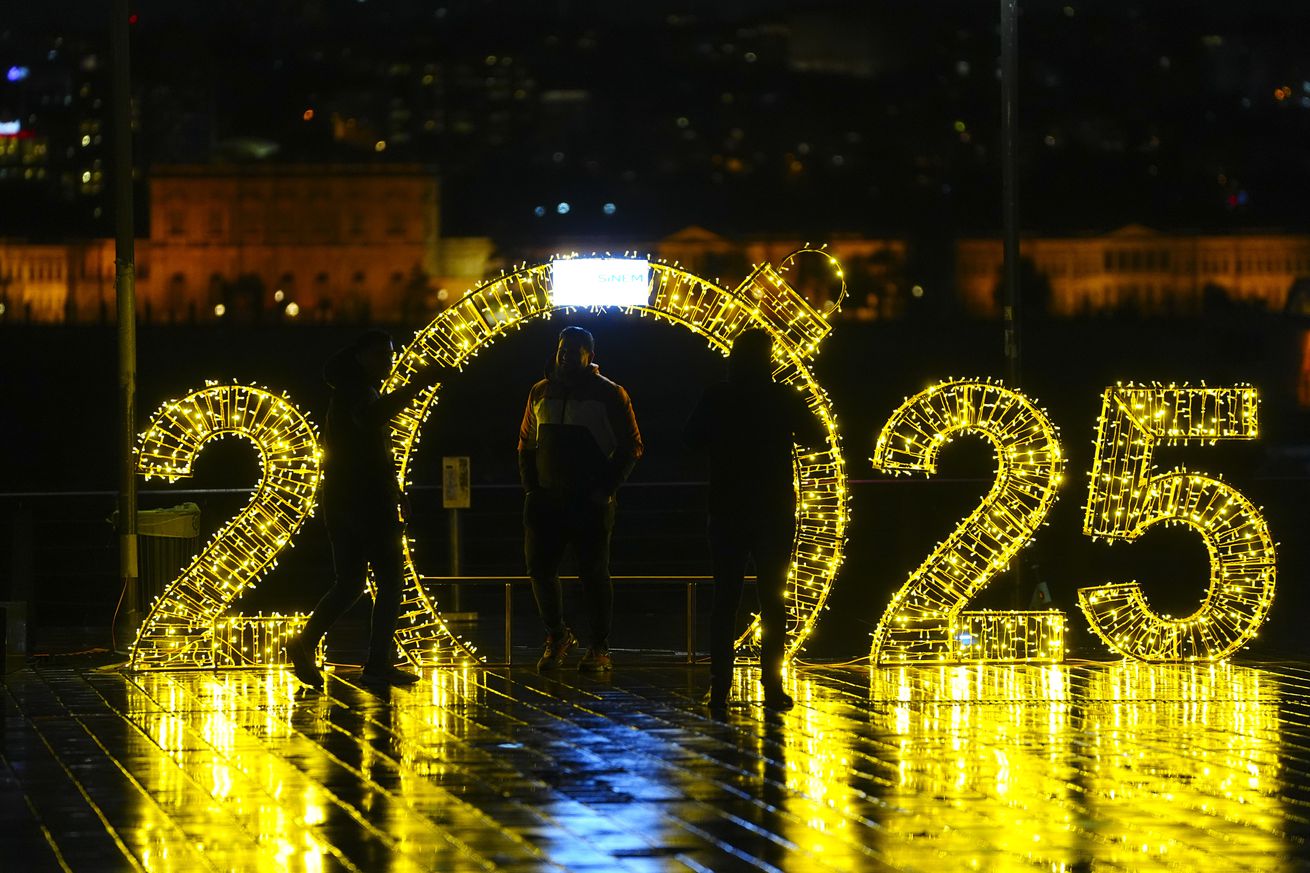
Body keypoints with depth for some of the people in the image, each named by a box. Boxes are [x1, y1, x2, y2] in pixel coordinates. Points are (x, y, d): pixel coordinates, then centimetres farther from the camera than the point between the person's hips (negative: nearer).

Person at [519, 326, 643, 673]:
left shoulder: (610, 395, -2)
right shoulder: (541, 393, 11)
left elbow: (631, 446, -1)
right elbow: (526, 444, 18)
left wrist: (607, 488, -10)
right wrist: (530, 487, 7)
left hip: (591, 502, -4)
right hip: (546, 501, 4)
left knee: (594, 573, -2)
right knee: (540, 569, 1)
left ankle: (599, 649, 7)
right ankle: (556, 635, 21)